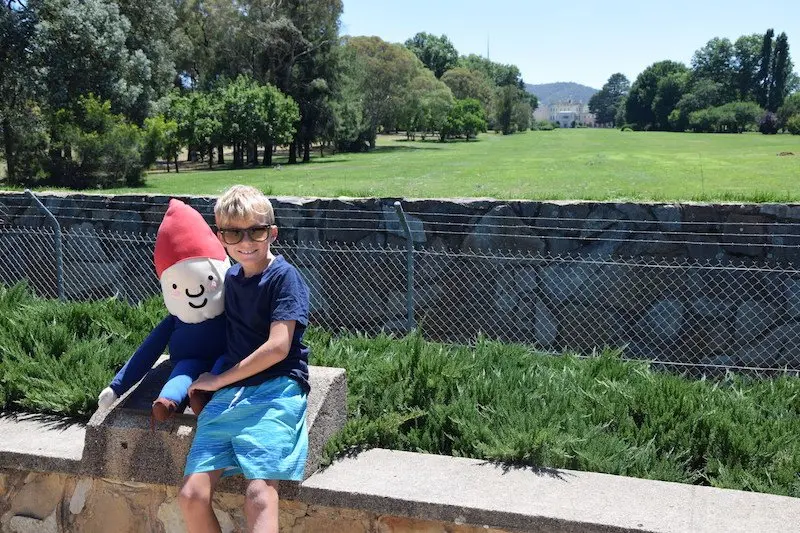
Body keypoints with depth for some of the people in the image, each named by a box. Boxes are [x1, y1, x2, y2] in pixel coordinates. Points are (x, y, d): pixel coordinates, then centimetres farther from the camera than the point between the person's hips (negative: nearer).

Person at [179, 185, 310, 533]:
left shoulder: (284, 277, -5)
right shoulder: (232, 277, 17)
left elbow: (277, 347, -13)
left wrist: (219, 380, -4)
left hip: (275, 390, -6)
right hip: (228, 394, 7)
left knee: (259, 492, -24)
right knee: (192, 495, -8)